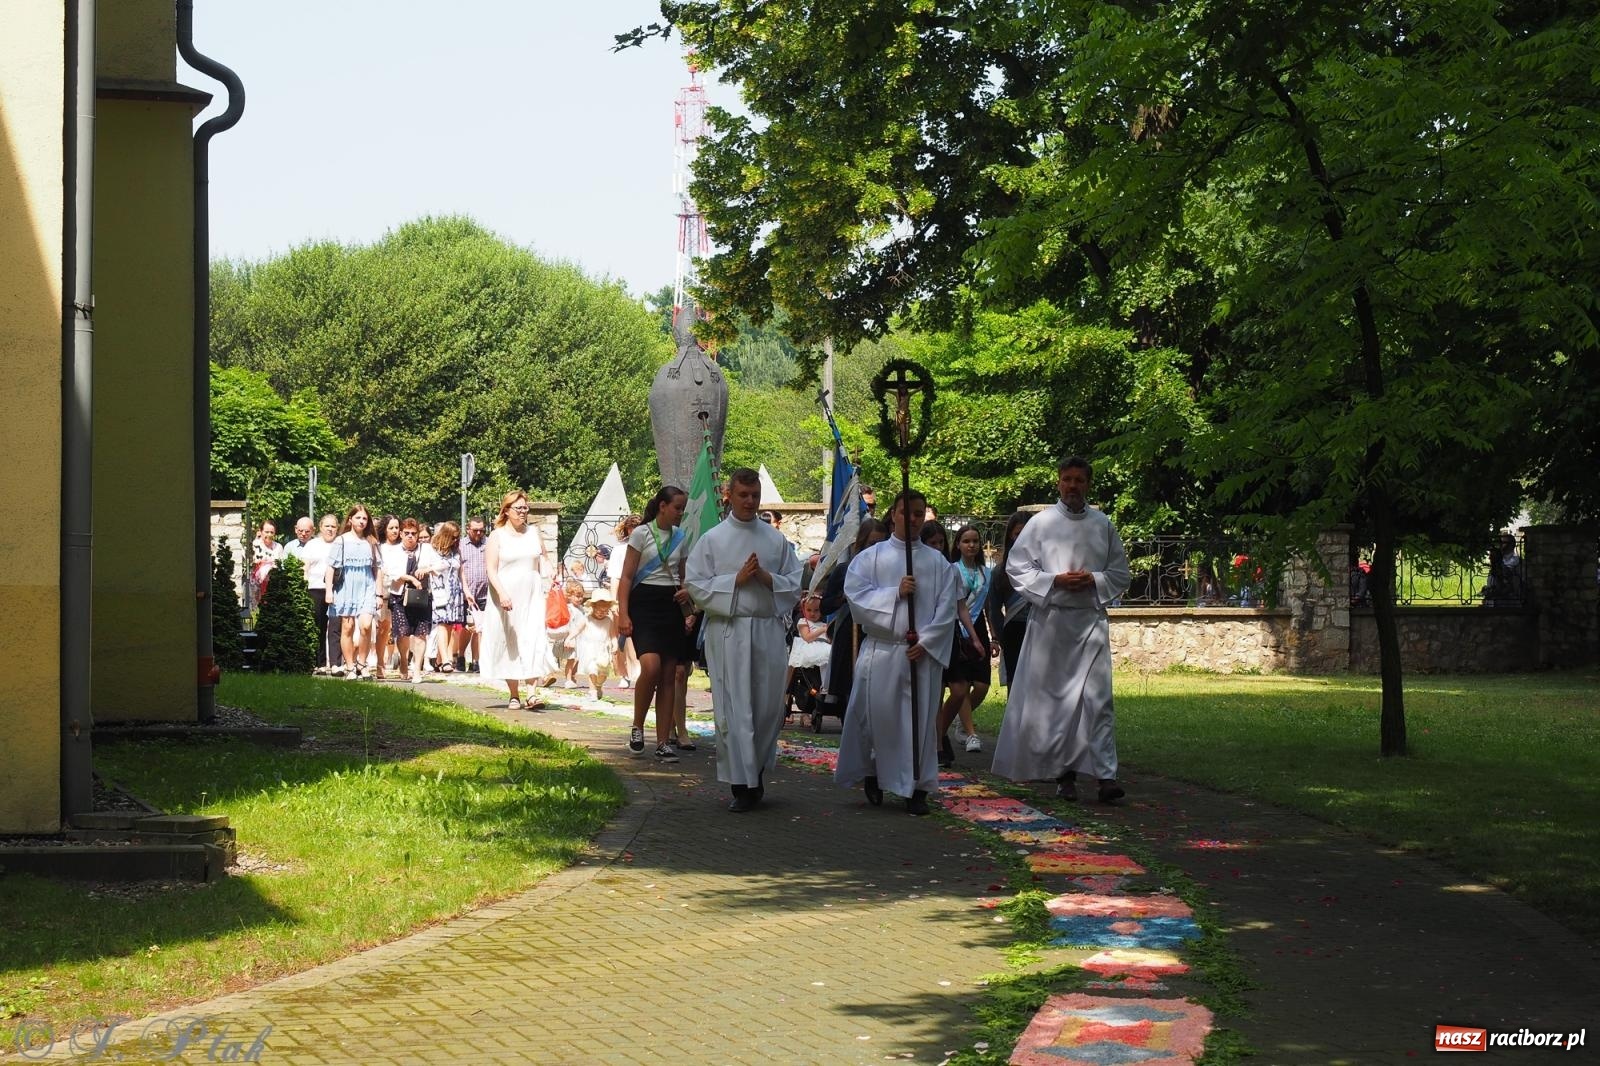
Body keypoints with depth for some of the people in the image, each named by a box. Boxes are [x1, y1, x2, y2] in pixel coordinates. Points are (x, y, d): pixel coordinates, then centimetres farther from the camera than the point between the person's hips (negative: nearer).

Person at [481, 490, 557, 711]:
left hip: (532, 596, 2)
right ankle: (514, 695, 10)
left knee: (533, 641, -11)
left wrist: (546, 589, 2)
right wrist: (502, 593, -20)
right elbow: (491, 569, -6)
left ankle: (531, 693, -16)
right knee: (509, 644, 2)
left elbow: (543, 564, 15)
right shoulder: (497, 536, 1)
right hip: (506, 597, -2)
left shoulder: (534, 533, 11)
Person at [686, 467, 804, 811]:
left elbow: (795, 585, 11)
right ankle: (742, 785, 0)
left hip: (768, 630, 2)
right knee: (733, 709, -4)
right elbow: (696, 585, 0)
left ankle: (757, 771, 24)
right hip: (727, 631, -2)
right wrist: (736, 580, -10)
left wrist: (767, 578, -8)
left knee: (769, 706, 5)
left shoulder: (777, 540, 11)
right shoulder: (711, 540, 4)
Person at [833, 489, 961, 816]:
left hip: (923, 652, 1)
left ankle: (917, 788, 4)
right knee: (878, 714, 0)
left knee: (920, 718, 0)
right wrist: (895, 593, -14)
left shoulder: (938, 562, 9)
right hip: (881, 650, -1)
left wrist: (926, 641, -9)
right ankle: (872, 774, 22)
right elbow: (856, 595, -5)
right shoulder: (871, 557, 6)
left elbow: (947, 608, 2)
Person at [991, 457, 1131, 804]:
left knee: (1097, 696, -8)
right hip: (1050, 619, 0)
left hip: (1090, 619, 1)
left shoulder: (1103, 525, 9)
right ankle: (1064, 773, 11)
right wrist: (1054, 580, -11)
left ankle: (1106, 774, -12)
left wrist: (1094, 580, -7)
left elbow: (1120, 574, 13)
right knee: (1053, 697, 2)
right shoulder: (1041, 523, 3)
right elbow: (1016, 567, 2)